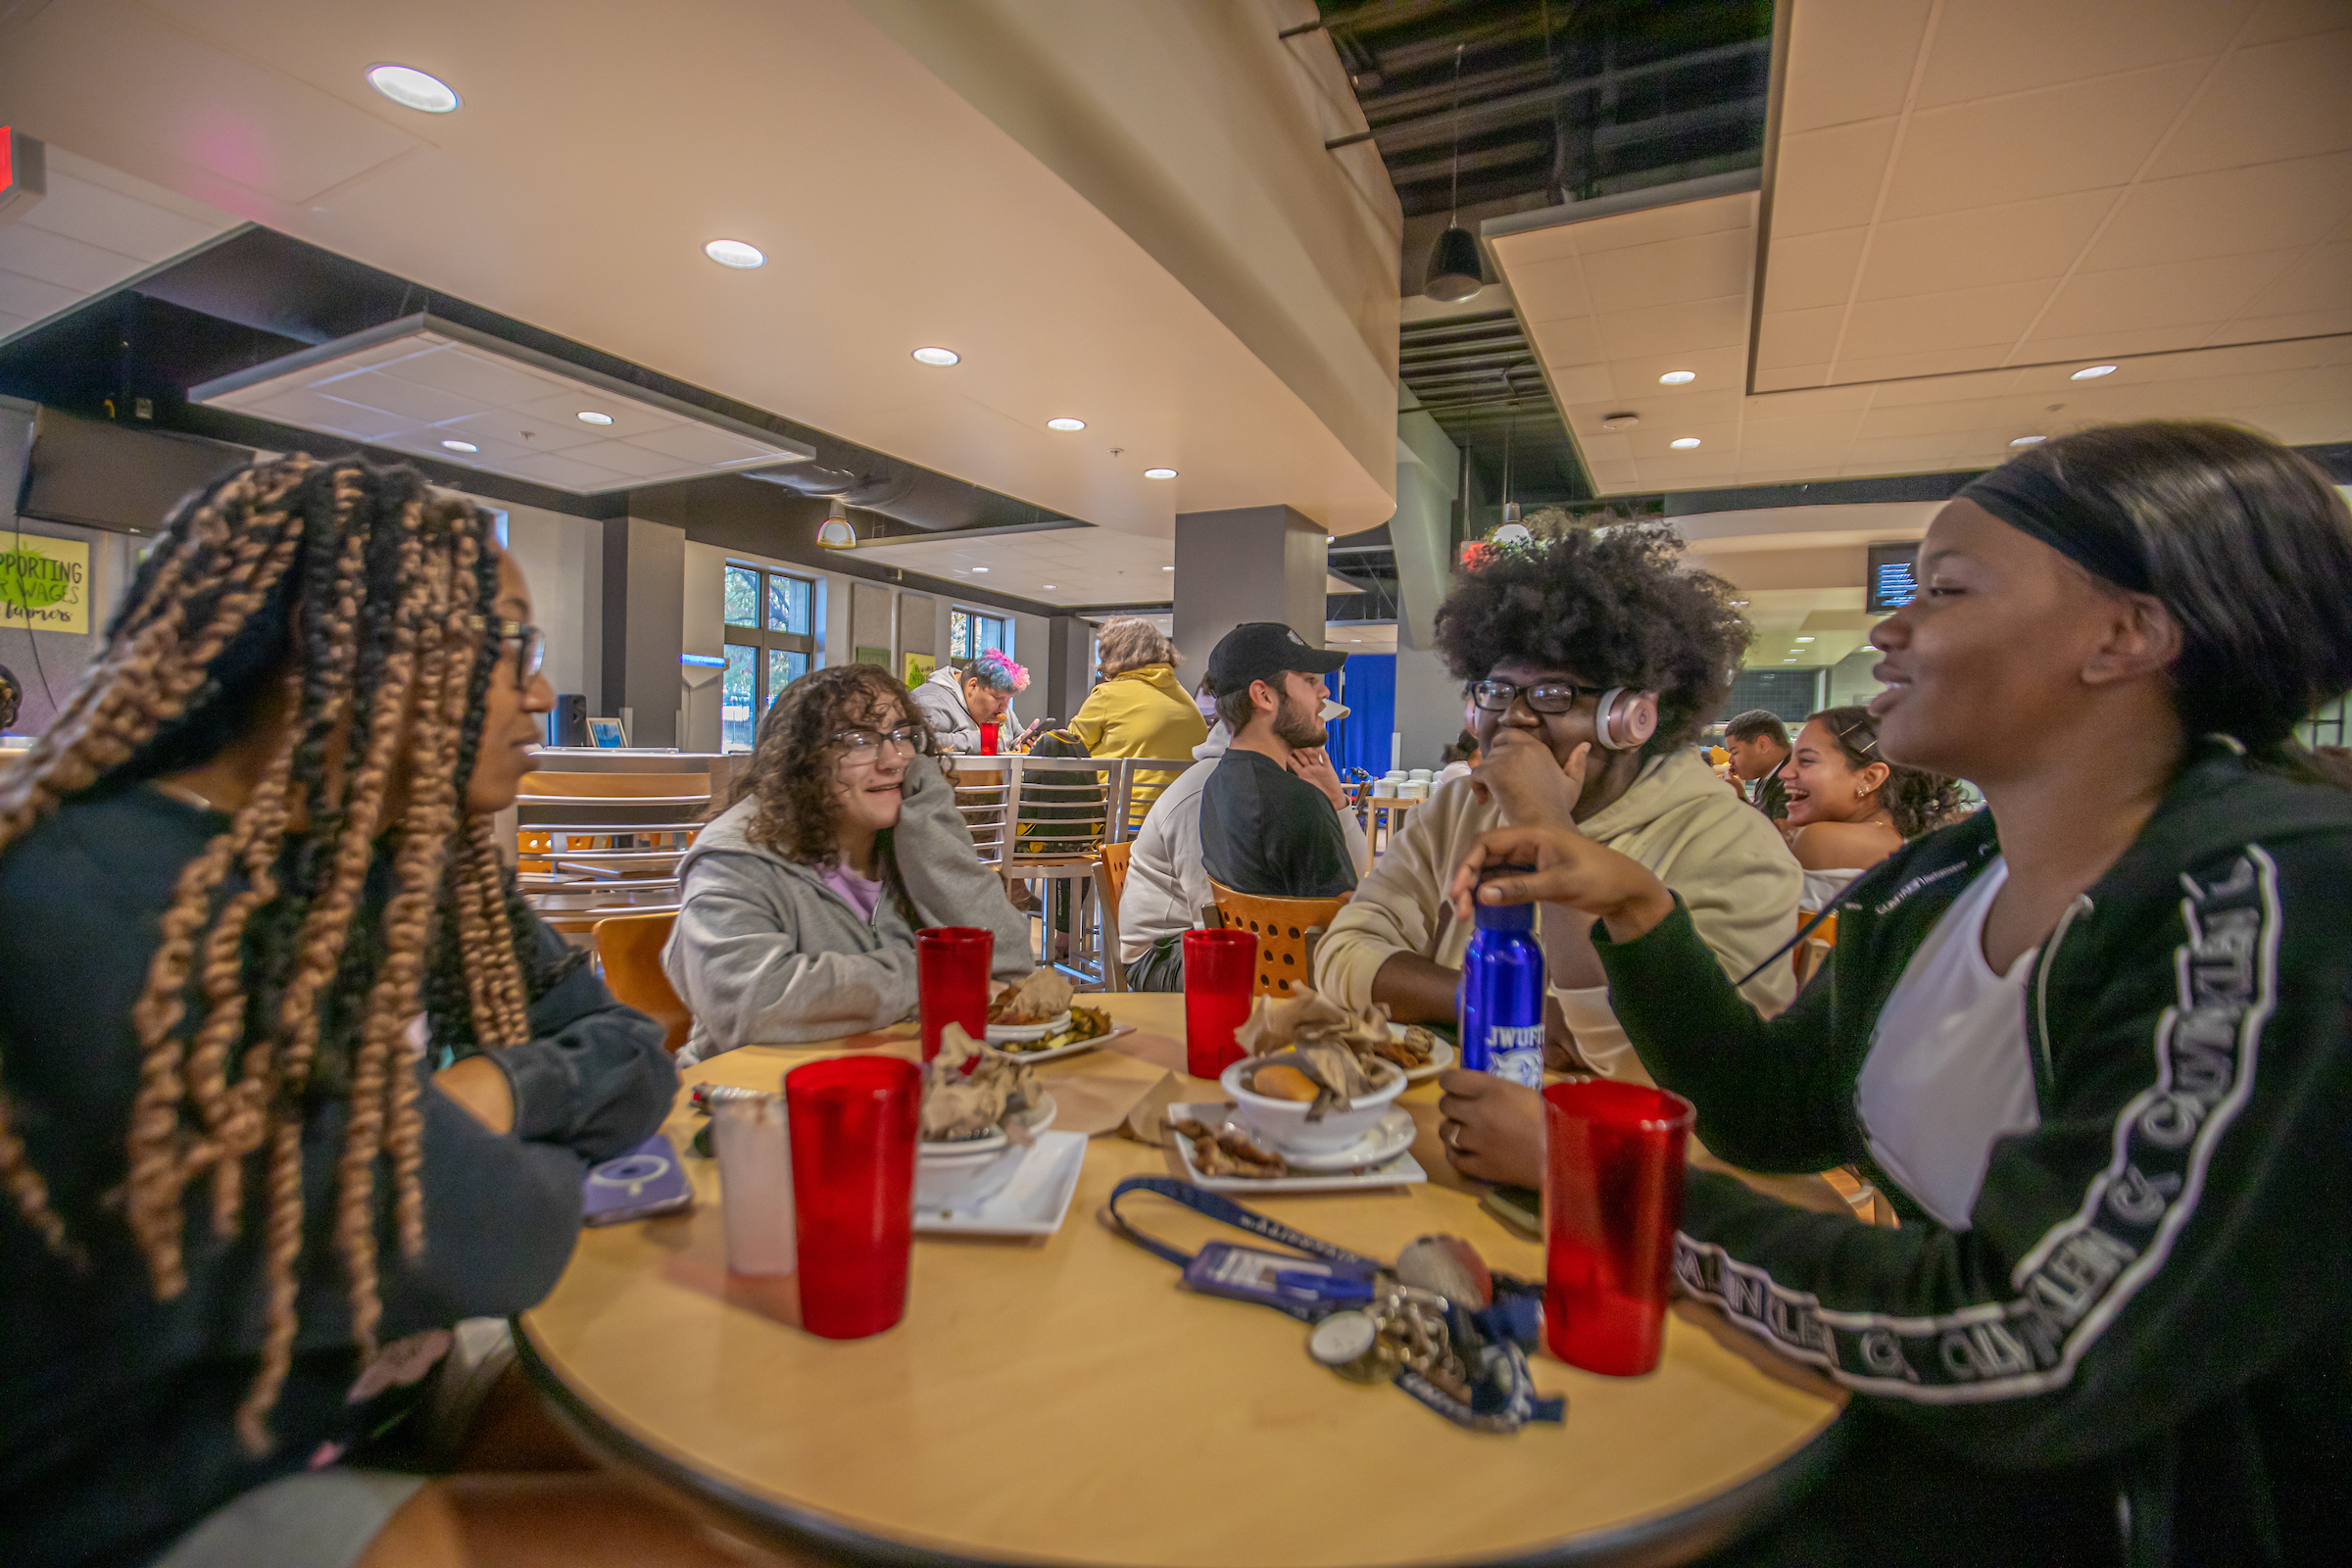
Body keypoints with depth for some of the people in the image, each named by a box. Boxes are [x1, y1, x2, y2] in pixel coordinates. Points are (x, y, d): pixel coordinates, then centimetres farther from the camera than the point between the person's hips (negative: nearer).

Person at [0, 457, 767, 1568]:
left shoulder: (425, 866, -1)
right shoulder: (90, 904, -26)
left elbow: (631, 1055, 2)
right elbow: (463, 1247, -29)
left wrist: (499, 1089, -18)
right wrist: (539, 1170, -8)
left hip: (396, 1396, 7)